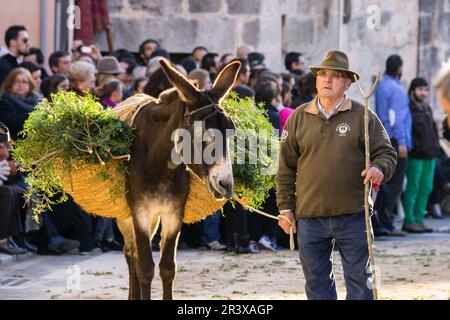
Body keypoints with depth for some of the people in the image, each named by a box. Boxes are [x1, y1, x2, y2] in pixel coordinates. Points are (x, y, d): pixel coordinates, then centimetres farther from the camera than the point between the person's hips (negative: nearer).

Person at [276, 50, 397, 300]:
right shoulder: (299, 118, 7)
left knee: (359, 281, 4)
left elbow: (386, 152, 3)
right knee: (317, 282, 9)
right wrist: (285, 208, 6)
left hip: (353, 216, -2)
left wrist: (379, 169, -20)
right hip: (309, 217, 2)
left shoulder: (363, 116, 2)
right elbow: (286, 167, 10)